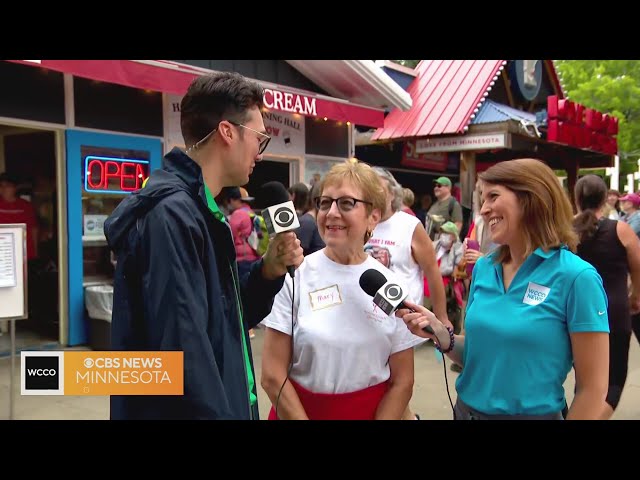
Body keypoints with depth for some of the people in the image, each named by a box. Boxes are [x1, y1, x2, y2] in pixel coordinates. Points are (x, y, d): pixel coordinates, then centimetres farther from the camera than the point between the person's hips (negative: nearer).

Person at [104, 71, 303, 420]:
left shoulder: (199, 210, 9)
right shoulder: (171, 213, -22)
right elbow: (182, 350, -28)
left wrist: (268, 272, -2)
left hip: (223, 402, 10)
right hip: (194, 409, -10)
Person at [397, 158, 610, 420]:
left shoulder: (576, 277, -18)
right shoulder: (483, 268, -1)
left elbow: (592, 388, -14)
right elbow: (477, 352, 7)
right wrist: (440, 334, -11)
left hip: (533, 414, -5)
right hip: (467, 410, 5)